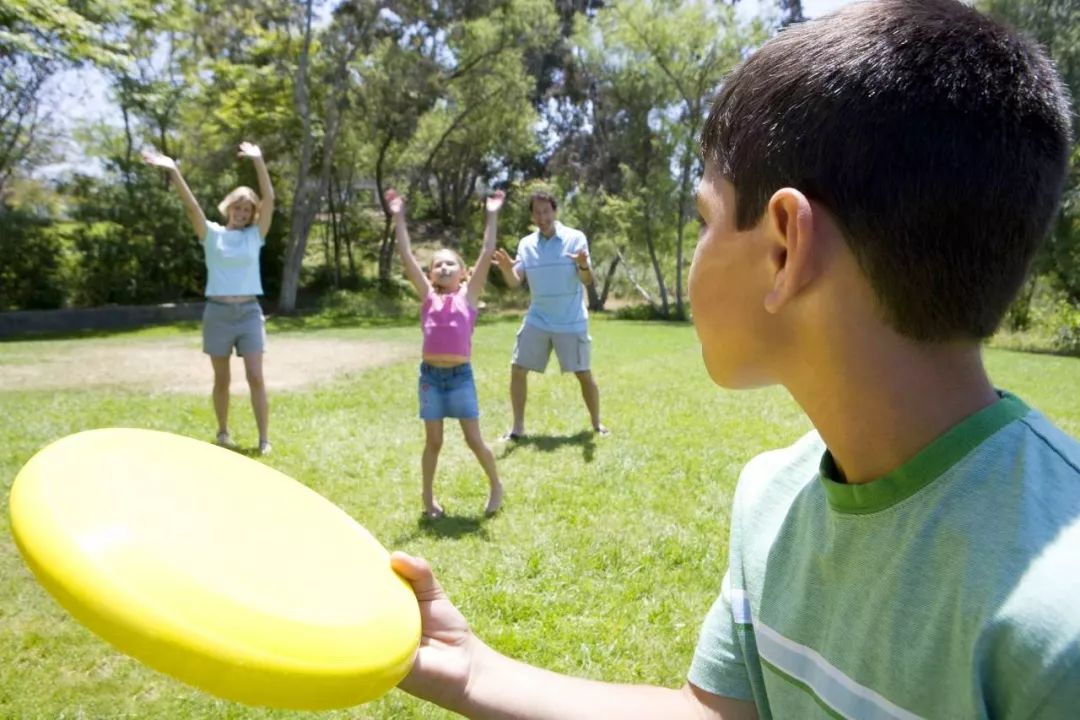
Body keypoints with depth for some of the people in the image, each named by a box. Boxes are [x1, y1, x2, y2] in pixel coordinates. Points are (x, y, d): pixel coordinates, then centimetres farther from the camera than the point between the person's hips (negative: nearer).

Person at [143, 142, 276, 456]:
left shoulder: (255, 235, 5)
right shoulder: (212, 233, 4)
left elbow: (269, 199, -6)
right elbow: (191, 206, -9)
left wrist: (258, 162, -13)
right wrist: (173, 171, -22)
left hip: (249, 312, 0)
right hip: (218, 312, 0)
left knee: (256, 377, -5)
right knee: (222, 380, 10)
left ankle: (264, 438, -1)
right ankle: (223, 432, 25)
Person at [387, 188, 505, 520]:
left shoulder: (468, 294, 3)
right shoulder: (428, 296, 5)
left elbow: (486, 254, -1)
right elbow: (407, 257, 3)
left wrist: (492, 216, -2)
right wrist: (399, 217, 1)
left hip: (461, 375, -1)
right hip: (430, 375, 1)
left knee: (474, 439, 5)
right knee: (433, 441, 10)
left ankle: (496, 486, 27)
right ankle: (428, 496, 26)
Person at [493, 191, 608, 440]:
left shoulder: (575, 238, -8)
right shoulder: (526, 244, 3)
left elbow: (587, 280, -14)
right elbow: (515, 282, -3)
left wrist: (583, 265, -37)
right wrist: (506, 269, -26)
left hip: (571, 322, -3)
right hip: (537, 321, 3)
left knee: (583, 373, 4)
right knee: (517, 369, -1)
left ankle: (597, 424, 22)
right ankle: (518, 427, 9)